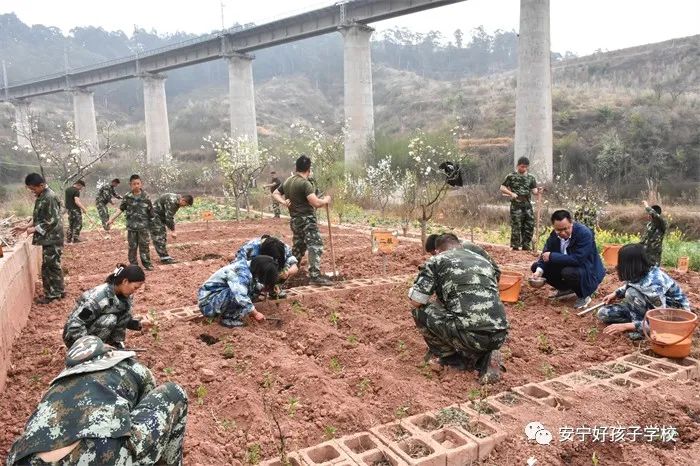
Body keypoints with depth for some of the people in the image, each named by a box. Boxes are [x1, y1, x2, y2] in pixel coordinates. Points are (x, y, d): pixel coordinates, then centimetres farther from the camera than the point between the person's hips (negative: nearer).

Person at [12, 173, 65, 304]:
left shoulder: (50, 197, -19)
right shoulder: (41, 196, 11)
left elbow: (52, 221, -22)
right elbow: (38, 216, 20)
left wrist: (34, 229, -15)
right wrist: (26, 226, 9)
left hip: (52, 238, -9)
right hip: (48, 237, 9)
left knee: (48, 266, -3)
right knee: (53, 265, 14)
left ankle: (51, 294, 6)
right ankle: (58, 291, 23)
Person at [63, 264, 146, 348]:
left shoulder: (124, 296, -7)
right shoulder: (98, 296, -30)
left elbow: (125, 319, 7)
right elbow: (74, 325, -30)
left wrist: (138, 324, -14)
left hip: (96, 335, 7)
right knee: (109, 319, -31)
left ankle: (115, 344, -4)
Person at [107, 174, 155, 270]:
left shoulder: (145, 196, -3)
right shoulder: (127, 197, 0)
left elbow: (150, 211, 1)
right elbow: (120, 209, 2)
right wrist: (111, 218, -7)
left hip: (143, 226, -1)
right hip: (131, 226, 1)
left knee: (144, 245, 3)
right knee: (132, 246, 8)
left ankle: (147, 263, 11)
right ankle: (133, 264, 17)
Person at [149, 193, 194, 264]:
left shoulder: (177, 202, 4)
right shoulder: (171, 201, -27)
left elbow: (171, 216, 14)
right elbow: (169, 217, -27)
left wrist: (172, 229, 12)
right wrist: (173, 231, -21)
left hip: (161, 217, 11)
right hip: (154, 216, -11)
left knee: (163, 236, 12)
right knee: (159, 238, -9)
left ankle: (165, 257, 18)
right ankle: (164, 258, -7)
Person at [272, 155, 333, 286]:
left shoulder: (287, 182, 12)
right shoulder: (305, 183, -15)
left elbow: (275, 193, 24)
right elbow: (316, 203, -22)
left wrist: (284, 202, 6)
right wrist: (326, 200, -2)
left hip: (295, 219, 9)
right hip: (306, 219, -9)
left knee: (297, 248, 20)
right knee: (315, 246, -12)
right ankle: (314, 276, -19)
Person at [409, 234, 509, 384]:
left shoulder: (437, 260, 9)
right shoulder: (484, 260, 25)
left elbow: (416, 301, 2)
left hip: (470, 334, -6)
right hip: (499, 336, 6)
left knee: (420, 312, 13)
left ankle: (451, 358, 18)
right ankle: (484, 358, 10)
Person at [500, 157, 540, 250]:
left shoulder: (531, 178, 11)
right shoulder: (511, 176, 0)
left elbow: (534, 190, 7)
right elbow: (502, 188, 1)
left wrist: (538, 191, -16)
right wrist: (511, 193, -14)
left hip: (527, 205, 4)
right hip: (516, 205, -4)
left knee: (530, 226, 4)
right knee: (516, 226, -4)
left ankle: (526, 246, 15)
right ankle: (515, 246, 5)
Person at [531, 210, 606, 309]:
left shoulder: (585, 233, -28)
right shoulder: (554, 234, -8)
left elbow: (577, 259, -36)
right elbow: (545, 253, -4)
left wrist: (552, 256, -30)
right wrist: (539, 271, -24)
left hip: (587, 271, -7)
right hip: (565, 266, 7)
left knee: (568, 272, -38)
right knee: (535, 267, -2)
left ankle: (583, 296, -6)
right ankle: (566, 289, 13)